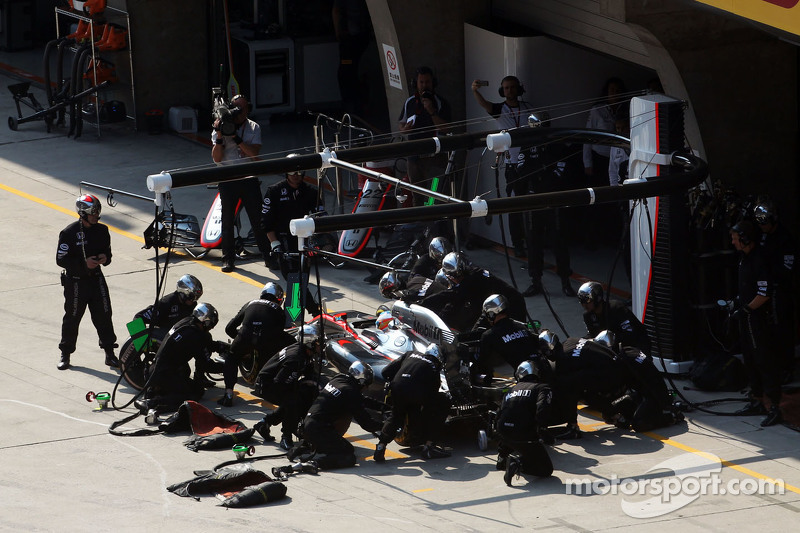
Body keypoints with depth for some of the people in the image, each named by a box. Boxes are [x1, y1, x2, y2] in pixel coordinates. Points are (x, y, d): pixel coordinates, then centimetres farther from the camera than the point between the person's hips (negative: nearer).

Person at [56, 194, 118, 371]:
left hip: (96, 278, 4)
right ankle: (65, 354, 19)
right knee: (72, 318, 5)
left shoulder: (101, 230, 3)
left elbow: (108, 251, 15)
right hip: (75, 281, -4)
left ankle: (110, 354, 13)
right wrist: (84, 263, -24)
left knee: (103, 315, 3)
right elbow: (61, 259, -14)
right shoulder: (69, 233, -14)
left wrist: (105, 258, -10)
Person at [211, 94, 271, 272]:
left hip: (249, 179, 0)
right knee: (227, 220, 2)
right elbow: (217, 158, -6)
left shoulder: (253, 128, 4)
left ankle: (268, 253, 9)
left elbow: (254, 152, -11)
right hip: (228, 180, 0)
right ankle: (228, 258, 11)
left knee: (257, 218, 0)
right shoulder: (220, 128, 2)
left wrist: (236, 138, -19)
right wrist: (220, 136, -19)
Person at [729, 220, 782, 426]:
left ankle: (775, 408, -8)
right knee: (750, 359, 16)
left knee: (765, 361, -9)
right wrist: (737, 301, 15)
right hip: (746, 316, 10)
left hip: (759, 317, -10)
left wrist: (746, 309, -17)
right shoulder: (744, 257, 10)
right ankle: (756, 401, 27)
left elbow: (764, 294, -23)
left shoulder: (759, 260, -20)